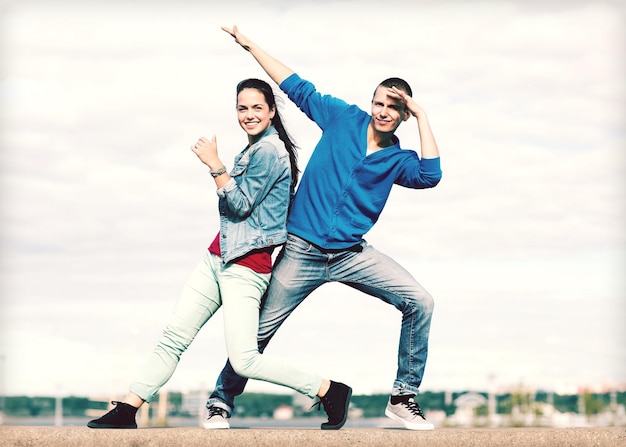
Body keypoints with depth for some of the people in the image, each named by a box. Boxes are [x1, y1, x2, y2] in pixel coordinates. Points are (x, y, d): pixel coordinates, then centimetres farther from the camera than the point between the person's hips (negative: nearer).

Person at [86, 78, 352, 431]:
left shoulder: (269, 151, -12)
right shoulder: (254, 149, 17)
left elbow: (241, 205, -15)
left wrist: (215, 165, -14)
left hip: (246, 266, -9)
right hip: (218, 257, 9)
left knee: (244, 361, -13)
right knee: (173, 338, 6)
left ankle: (330, 391, -2)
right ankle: (126, 412, 10)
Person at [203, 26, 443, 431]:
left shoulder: (398, 159, 7)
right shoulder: (344, 118, 4)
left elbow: (430, 176, -14)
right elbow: (297, 87, 9)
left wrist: (422, 116, -7)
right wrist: (250, 46, 10)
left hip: (352, 255, 1)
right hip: (302, 253, -1)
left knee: (419, 302, -15)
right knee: (259, 330, 2)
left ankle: (404, 398, -6)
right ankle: (222, 402, 22)